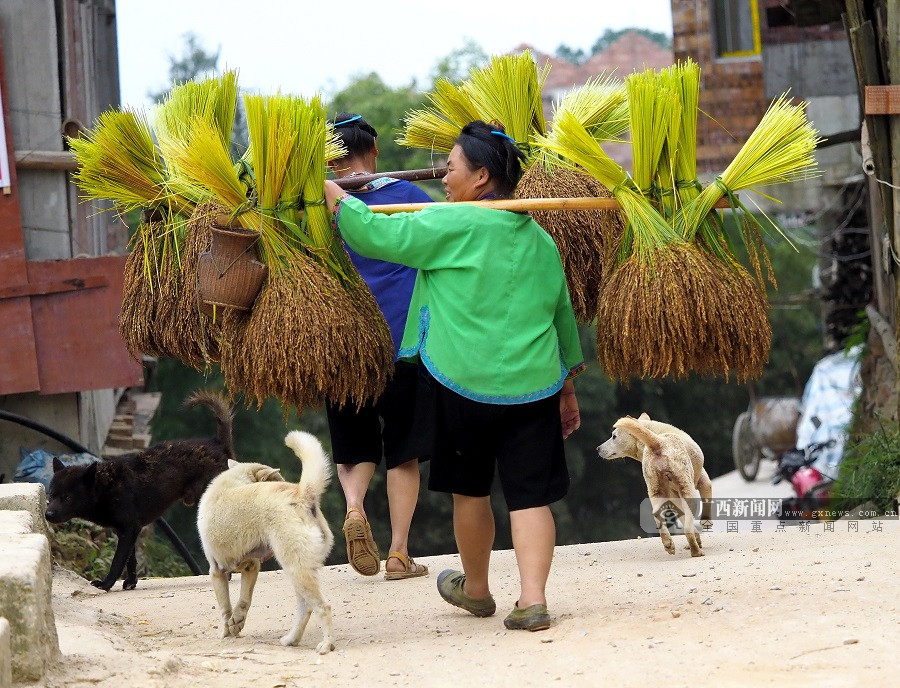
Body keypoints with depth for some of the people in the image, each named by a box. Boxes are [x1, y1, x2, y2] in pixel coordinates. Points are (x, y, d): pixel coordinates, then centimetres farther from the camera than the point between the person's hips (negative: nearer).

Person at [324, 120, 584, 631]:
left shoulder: (451, 225, -9)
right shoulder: (539, 240, 10)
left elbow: (376, 234, -12)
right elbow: (563, 314, 17)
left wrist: (334, 195, 4)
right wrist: (568, 389, 26)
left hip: (465, 383, -4)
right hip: (536, 384, 4)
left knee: (470, 490, 15)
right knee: (531, 494, 2)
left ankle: (476, 588, 32)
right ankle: (533, 599, -9)